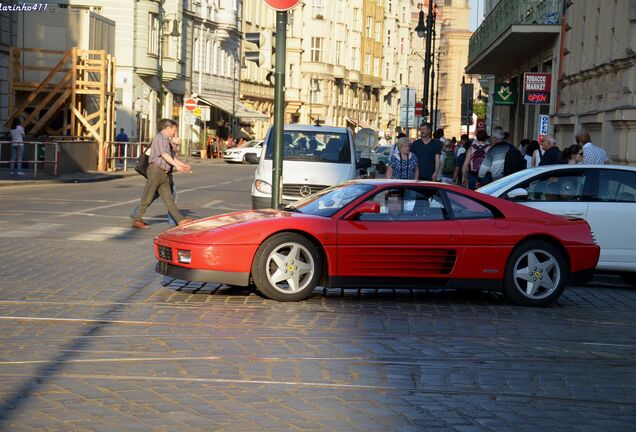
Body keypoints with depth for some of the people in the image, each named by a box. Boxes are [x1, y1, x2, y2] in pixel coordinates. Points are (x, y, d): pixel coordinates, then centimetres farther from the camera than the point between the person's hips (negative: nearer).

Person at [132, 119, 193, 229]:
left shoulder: (166, 140, 21)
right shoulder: (159, 138, -10)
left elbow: (172, 156, 25)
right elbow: (164, 155, -20)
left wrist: (183, 165, 19)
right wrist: (176, 165, -27)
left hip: (164, 173, 9)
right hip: (156, 170, -9)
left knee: (168, 197, 7)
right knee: (147, 197, -5)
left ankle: (180, 220, 5)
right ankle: (137, 220, 1)